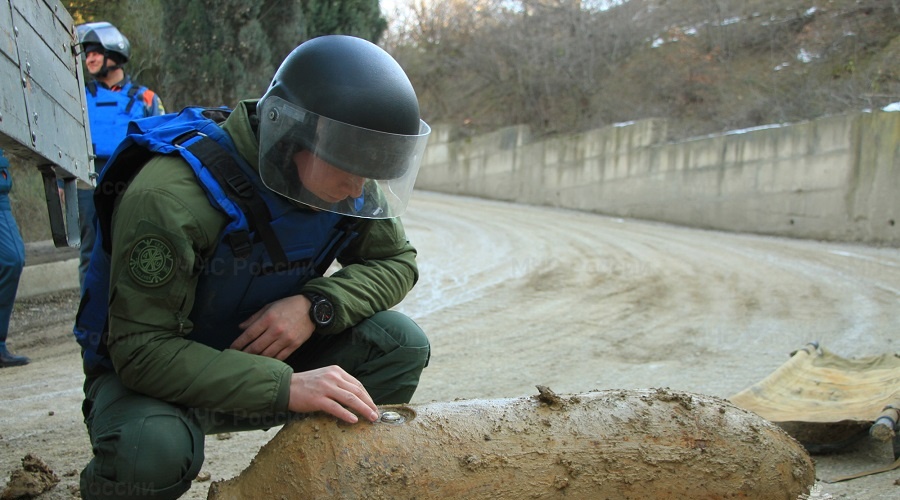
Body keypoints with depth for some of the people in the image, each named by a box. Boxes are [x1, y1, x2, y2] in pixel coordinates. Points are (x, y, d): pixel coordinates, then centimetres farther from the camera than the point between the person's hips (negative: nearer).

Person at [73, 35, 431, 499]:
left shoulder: (346, 181, -13)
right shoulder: (171, 195, -32)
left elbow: (396, 260, -5)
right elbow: (142, 349, -32)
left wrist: (316, 305, -25)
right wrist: (285, 386, -41)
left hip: (265, 351, 5)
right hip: (145, 372, -4)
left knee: (402, 345, -16)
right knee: (153, 451, -38)